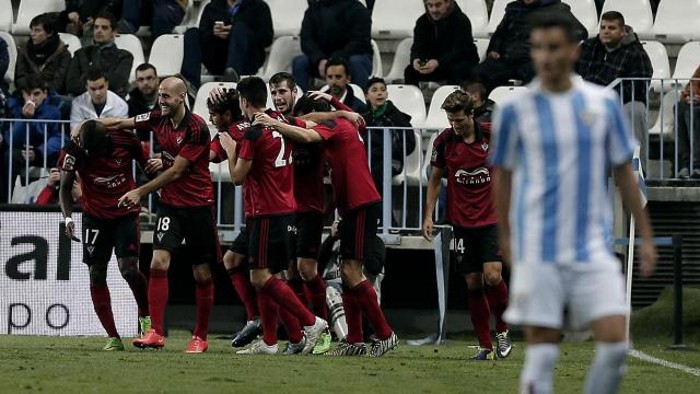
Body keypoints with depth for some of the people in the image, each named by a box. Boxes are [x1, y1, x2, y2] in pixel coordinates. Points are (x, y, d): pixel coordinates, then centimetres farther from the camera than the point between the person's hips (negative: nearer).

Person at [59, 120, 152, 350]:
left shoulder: (125, 141, -17)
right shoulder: (74, 151, -16)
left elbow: (146, 165, 4)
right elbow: (65, 188, -5)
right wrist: (68, 217, -18)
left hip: (126, 214, -2)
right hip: (95, 216, 2)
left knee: (129, 269, -16)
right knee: (96, 274, -3)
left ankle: (146, 315, 11)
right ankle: (113, 337, 2)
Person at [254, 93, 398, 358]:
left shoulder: (334, 125, -10)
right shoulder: (343, 126, 20)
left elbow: (307, 136, -25)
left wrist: (274, 123, -23)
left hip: (362, 204, -10)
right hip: (353, 206, 10)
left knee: (351, 272, -11)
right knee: (348, 272, 8)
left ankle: (385, 334, -8)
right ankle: (354, 341, 9)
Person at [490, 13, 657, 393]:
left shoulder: (603, 102, 4)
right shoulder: (514, 109, -2)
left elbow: (624, 172, 11)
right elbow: (502, 175, 7)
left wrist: (645, 236, 10)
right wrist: (506, 237, 8)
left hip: (594, 248, 2)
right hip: (538, 252, -2)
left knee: (615, 343, -6)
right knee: (541, 352, -3)